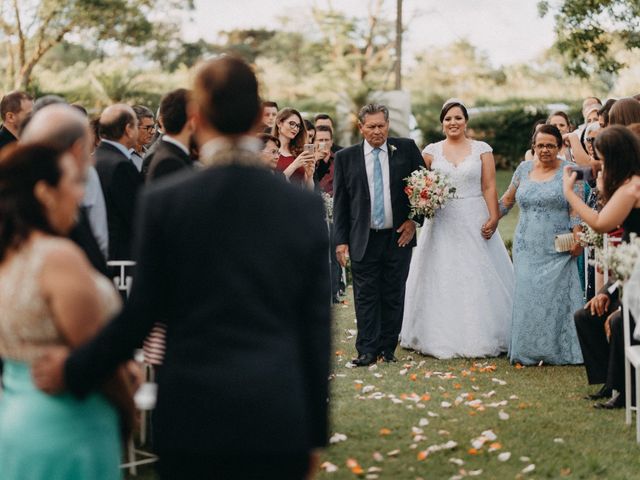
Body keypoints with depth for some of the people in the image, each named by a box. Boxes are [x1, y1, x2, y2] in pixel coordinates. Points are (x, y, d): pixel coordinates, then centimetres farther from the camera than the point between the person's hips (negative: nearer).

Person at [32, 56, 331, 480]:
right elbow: (318, 328, 2)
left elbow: (141, 313, -4)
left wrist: (75, 371, 12)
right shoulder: (307, 207, -1)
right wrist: (315, 432, 11)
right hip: (280, 419, 1)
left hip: (193, 413, -1)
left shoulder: (164, 201, -6)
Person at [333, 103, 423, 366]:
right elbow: (339, 202, 4)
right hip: (364, 240, 0)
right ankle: (368, 350, 6)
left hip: (399, 236, 1)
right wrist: (341, 241, -1)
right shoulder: (346, 157, 3)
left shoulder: (406, 148, 3)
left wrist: (414, 220, 0)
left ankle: (388, 347, 17)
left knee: (394, 295, 7)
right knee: (366, 296, 0)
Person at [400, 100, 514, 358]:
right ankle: (442, 337, 10)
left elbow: (489, 187, -1)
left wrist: (493, 218, -12)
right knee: (441, 280, 2)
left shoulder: (482, 149, 4)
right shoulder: (431, 151, 6)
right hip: (442, 223, 1)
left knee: (478, 279, 0)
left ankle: (480, 337, 9)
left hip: (475, 223, -1)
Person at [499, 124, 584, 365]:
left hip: (557, 249, -3)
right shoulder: (524, 169, 9)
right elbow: (507, 199, 19)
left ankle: (558, 350, 6)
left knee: (557, 295, -4)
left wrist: (577, 237, -17)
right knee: (527, 295, 0)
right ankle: (528, 351, 8)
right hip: (527, 247, 3)